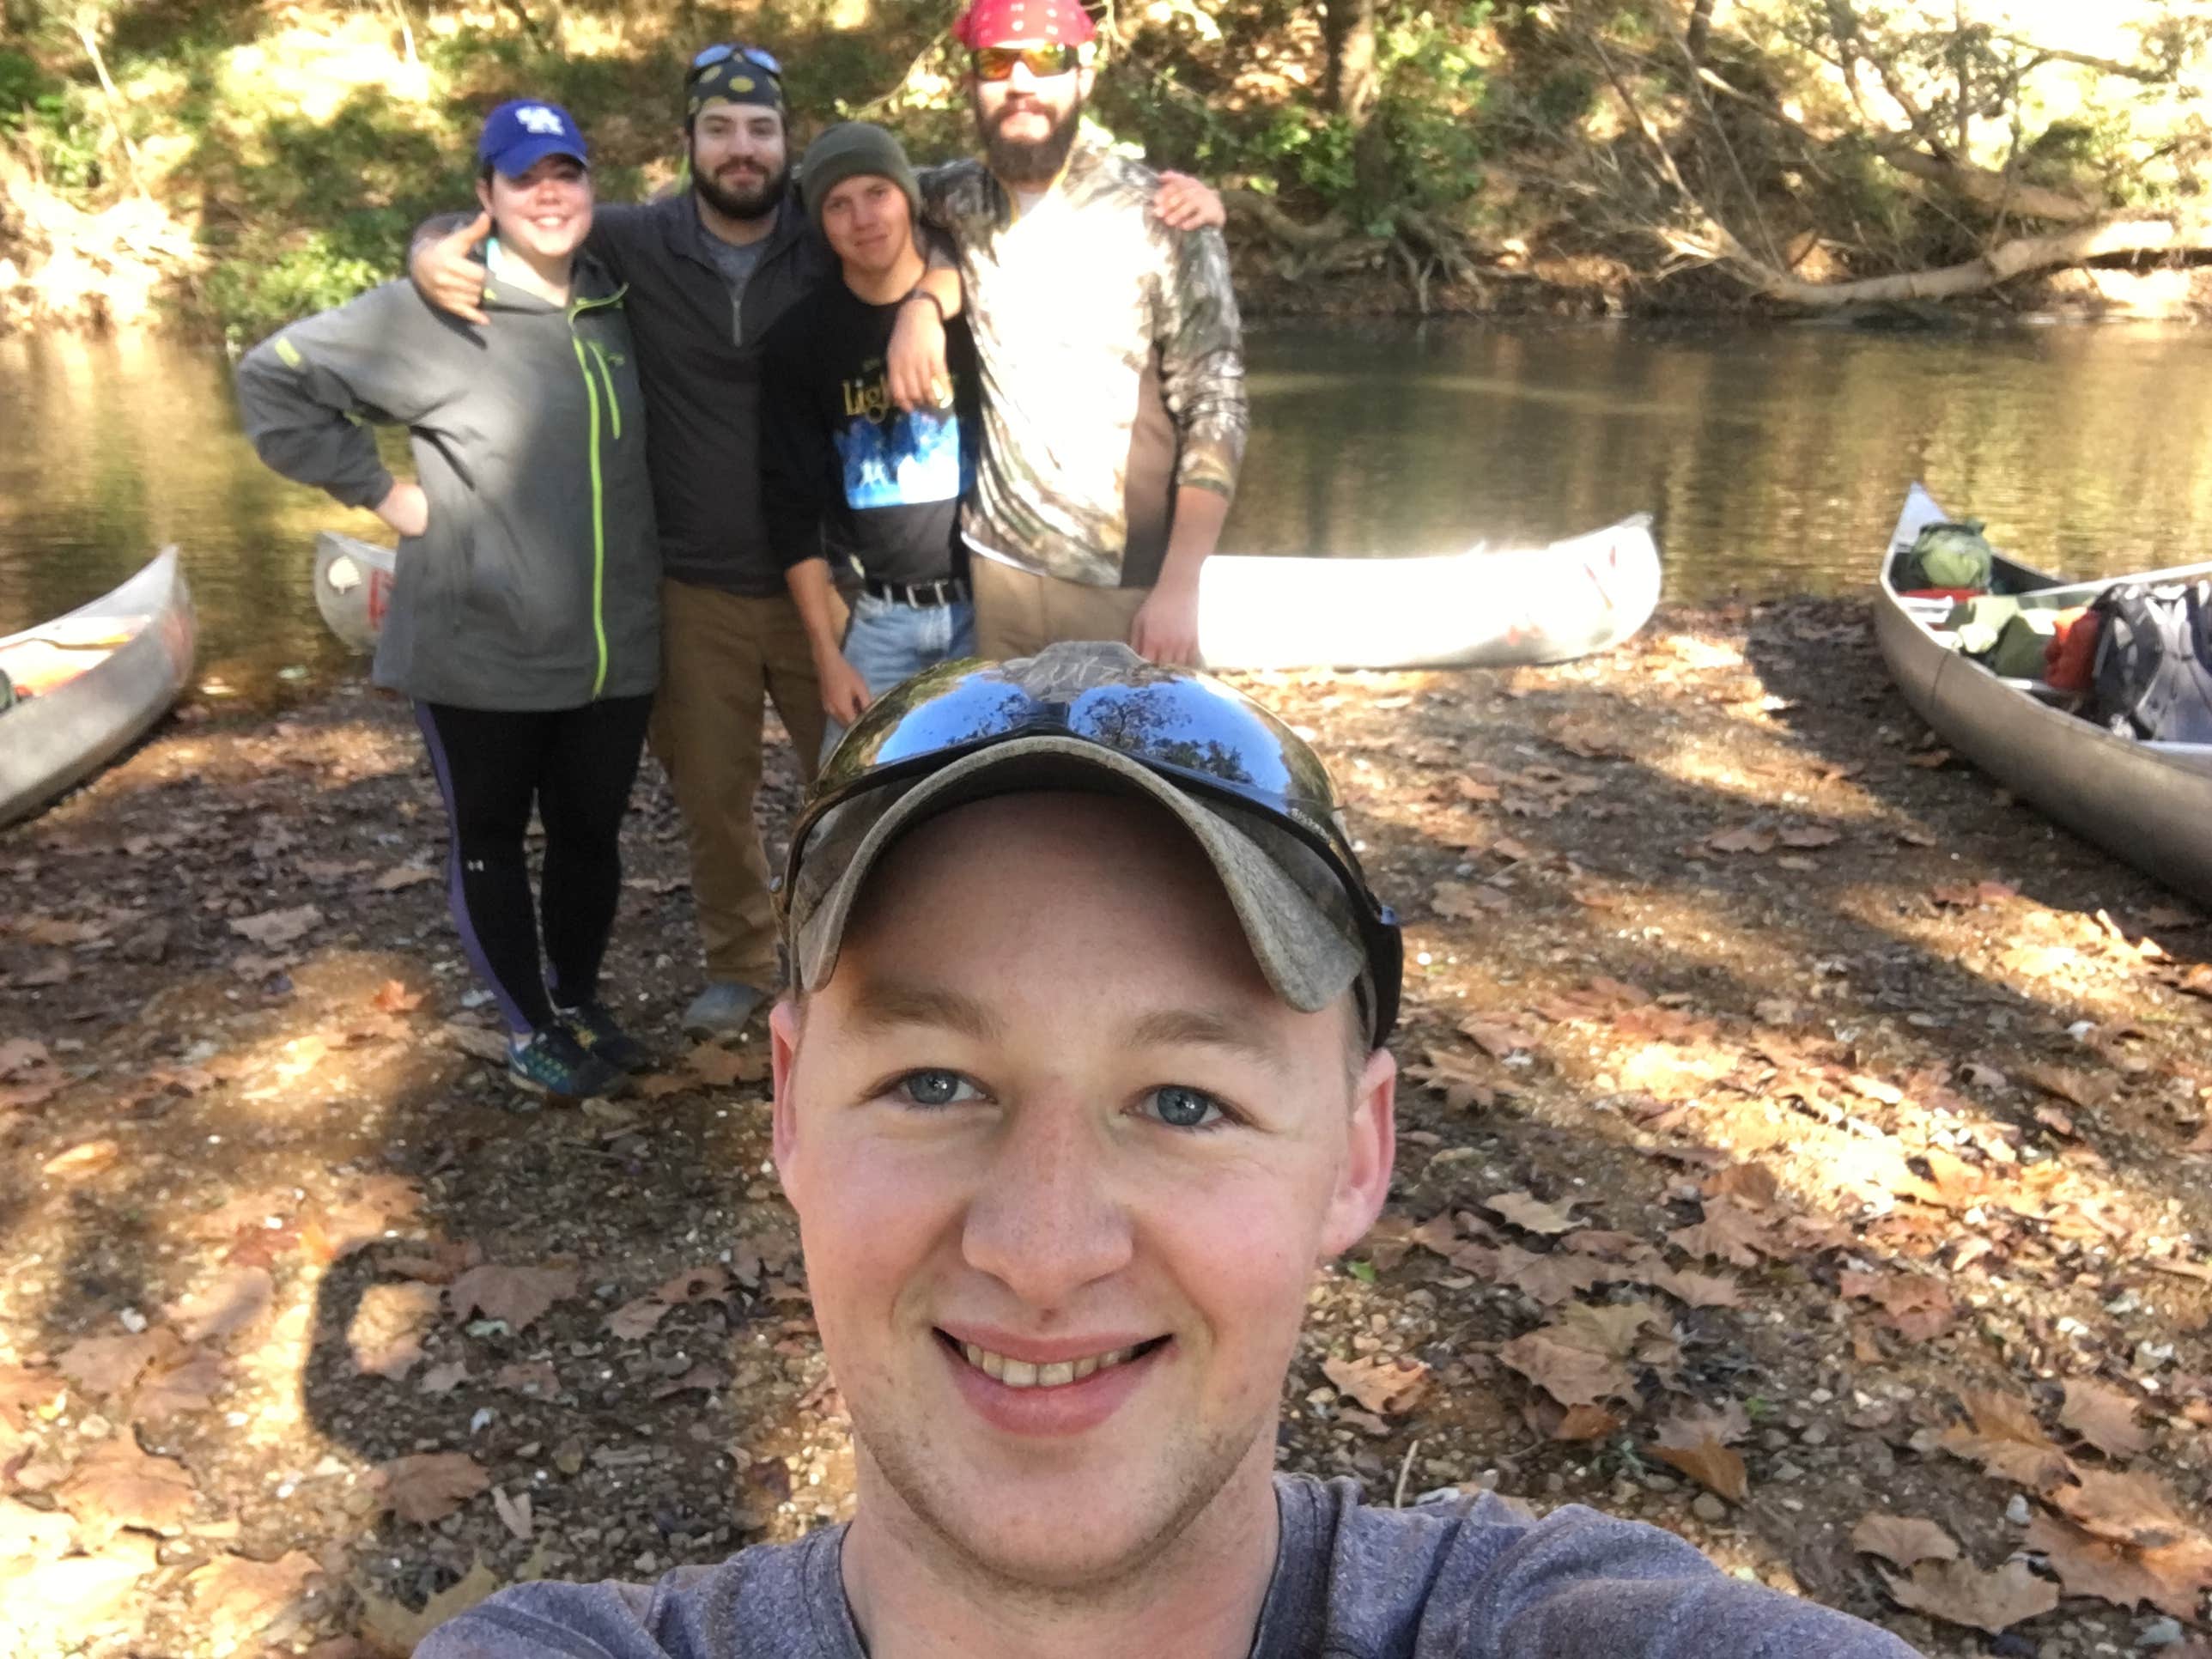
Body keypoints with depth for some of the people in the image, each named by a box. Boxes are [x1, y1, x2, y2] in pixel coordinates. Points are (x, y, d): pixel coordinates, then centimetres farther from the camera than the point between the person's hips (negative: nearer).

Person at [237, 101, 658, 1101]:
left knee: (590, 830, 15)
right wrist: (377, 492, -9)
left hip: (612, 644, 4)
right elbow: (274, 378, -7)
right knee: (489, 838, 10)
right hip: (479, 648, -4)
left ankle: (580, 1003, 36)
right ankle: (530, 1031, 26)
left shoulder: (618, 307, 6)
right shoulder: (431, 313, -11)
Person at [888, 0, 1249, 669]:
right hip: (998, 570, 3)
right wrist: (919, 302, -2)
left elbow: (1215, 410, -8)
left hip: (1129, 584, -3)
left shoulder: (1160, 219, -7)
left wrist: (1179, 588, -16)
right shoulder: (958, 200, 3)